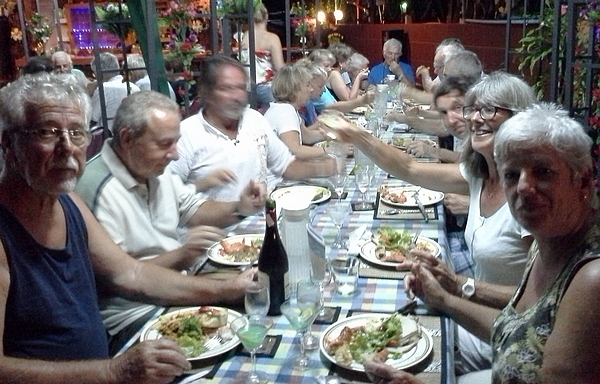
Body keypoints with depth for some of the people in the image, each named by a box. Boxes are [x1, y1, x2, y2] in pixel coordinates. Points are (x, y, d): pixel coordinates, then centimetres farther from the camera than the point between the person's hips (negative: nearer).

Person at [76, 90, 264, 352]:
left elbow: (193, 210, 19)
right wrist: (180, 255, -24)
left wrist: (238, 208, 2)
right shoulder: (100, 191, -21)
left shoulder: (154, 168, 8)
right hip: (136, 314, -9)